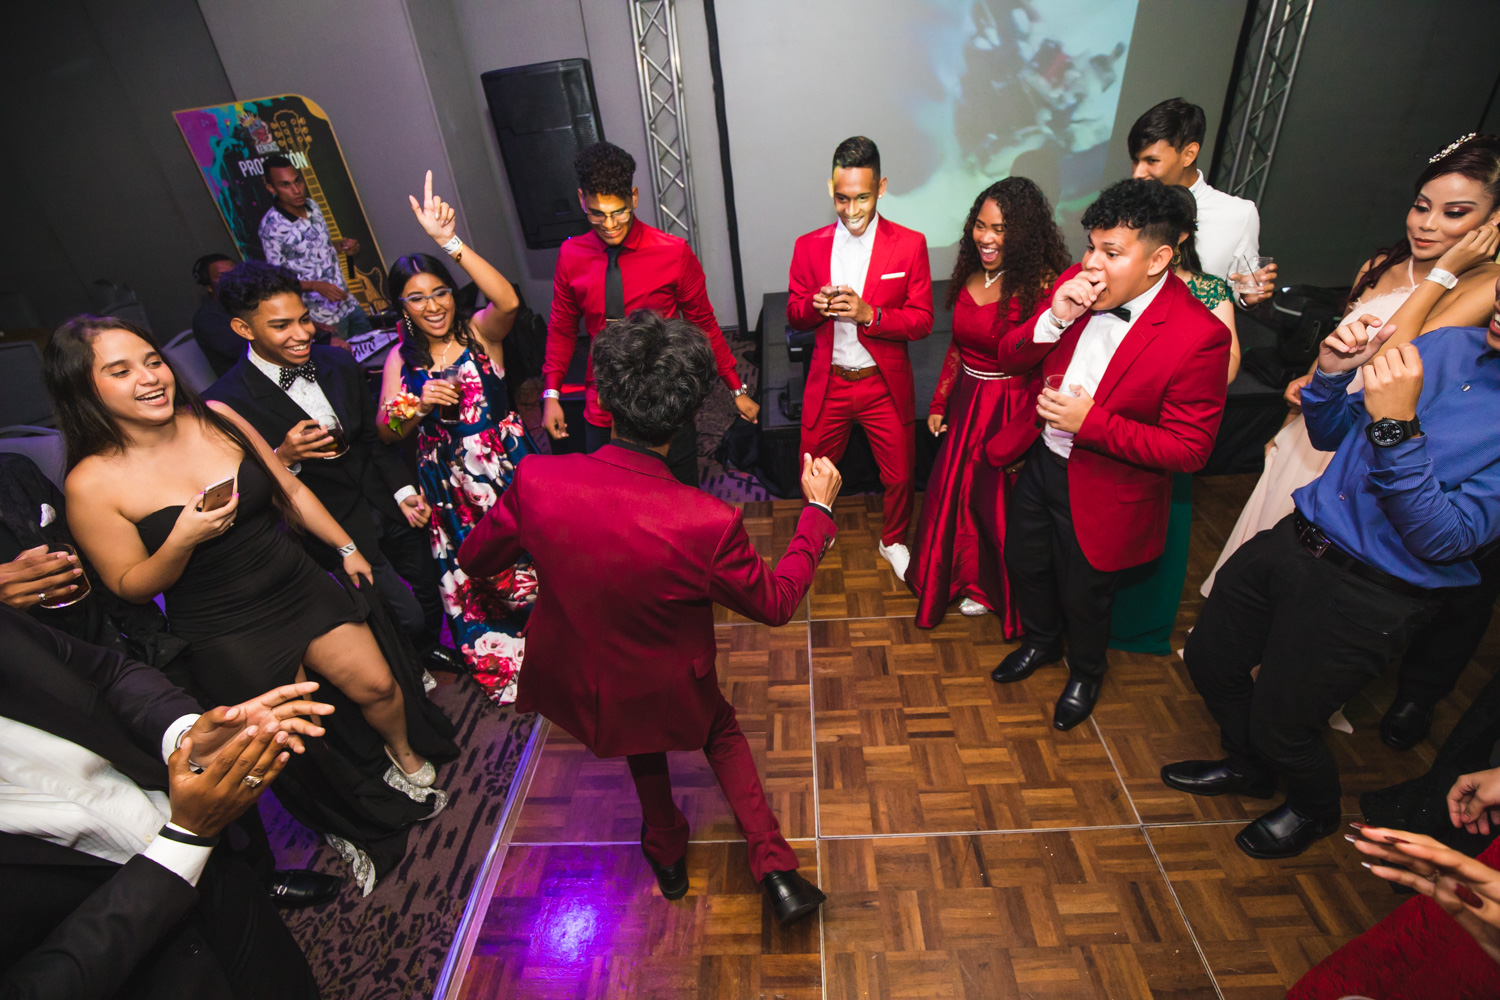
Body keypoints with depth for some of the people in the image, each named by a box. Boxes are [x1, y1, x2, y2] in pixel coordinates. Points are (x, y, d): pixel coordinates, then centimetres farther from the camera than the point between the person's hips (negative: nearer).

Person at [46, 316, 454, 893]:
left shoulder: (215, 418, -6)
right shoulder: (92, 484, -16)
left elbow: (290, 491, 5)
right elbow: (130, 586, -8)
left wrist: (346, 547, 10)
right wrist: (181, 541, -27)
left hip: (297, 583, 3)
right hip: (226, 634, -3)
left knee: (376, 684, 7)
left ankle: (406, 758, 39)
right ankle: (347, 827, 38)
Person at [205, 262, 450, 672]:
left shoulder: (338, 362, -1)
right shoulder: (225, 403, -18)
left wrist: (404, 491, 0)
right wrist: (283, 458, -29)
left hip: (389, 509, 5)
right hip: (340, 534, -5)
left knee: (430, 595, 21)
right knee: (407, 618, 1)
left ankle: (430, 650, 53)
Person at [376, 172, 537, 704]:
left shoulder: (480, 331, -7)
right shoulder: (400, 358, 3)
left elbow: (507, 301, -30)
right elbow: (387, 431, 3)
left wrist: (451, 242, -36)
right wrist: (418, 405, -17)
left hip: (507, 470, -3)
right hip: (450, 488, 3)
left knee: (529, 568, 8)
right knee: (471, 582, 12)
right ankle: (504, 669, 36)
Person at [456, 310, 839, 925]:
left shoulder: (536, 482, -26)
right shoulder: (710, 523, -33)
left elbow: (475, 560, -6)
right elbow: (775, 604, -14)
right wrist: (818, 510, -5)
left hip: (576, 685, 3)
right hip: (672, 695, -3)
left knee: (642, 724, 36)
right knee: (721, 730, 30)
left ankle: (667, 853, 53)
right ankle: (777, 872, 30)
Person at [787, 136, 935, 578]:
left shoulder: (909, 244, -5)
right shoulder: (809, 246, 0)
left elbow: (922, 321, -7)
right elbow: (793, 315, 5)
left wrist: (869, 313, -24)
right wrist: (814, 306, -20)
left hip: (885, 385, -1)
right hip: (827, 383, 1)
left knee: (899, 475, 11)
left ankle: (893, 541, 39)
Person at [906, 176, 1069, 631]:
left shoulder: (1041, 286, -20)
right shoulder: (971, 275, 1)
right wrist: (939, 403, 13)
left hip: (1010, 409, -6)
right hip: (967, 403, 7)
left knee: (1000, 500, 11)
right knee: (957, 493, 19)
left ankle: (999, 590, 40)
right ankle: (968, 577, 46)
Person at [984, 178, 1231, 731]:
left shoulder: (1199, 336, -24)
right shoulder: (1076, 284, -9)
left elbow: (1189, 449, -22)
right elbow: (1008, 359, -4)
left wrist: (1090, 422, -29)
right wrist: (1052, 320, -24)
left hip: (1102, 491, -5)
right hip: (1041, 460, 5)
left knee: (1084, 594, 16)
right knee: (1024, 563, 24)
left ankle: (1085, 672, 50)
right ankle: (1041, 641, 56)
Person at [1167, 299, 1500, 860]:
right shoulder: (1446, 345, 0)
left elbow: (1442, 540, -24)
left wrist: (1397, 427, -32)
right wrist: (1331, 376, -9)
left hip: (1370, 596, -6)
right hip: (1296, 539, 6)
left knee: (1279, 725, 10)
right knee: (1208, 658, 18)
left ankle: (1314, 810, 46)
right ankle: (1247, 769, 48)